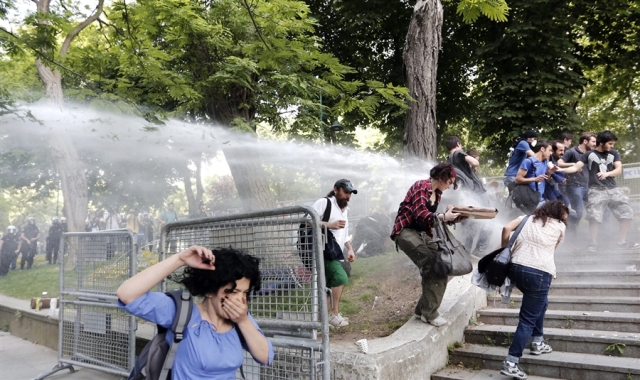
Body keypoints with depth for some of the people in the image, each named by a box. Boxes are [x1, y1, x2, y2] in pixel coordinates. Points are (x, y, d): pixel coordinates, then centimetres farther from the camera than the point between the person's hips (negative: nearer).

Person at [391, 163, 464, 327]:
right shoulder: (421, 186, -14)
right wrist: (443, 217, -32)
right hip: (406, 231, -9)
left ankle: (423, 309, 11)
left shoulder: (437, 193, 13)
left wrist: (456, 217, -2)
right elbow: (420, 214, -23)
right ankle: (429, 313, -7)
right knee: (432, 266, -20)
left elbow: (433, 218, 8)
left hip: (423, 233, 9)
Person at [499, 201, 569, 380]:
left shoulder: (528, 218, 19)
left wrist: (504, 250, 12)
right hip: (539, 273, -5)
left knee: (539, 303, 30)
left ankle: (538, 342, 37)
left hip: (516, 268, 5)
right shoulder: (560, 227, 14)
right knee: (528, 319, 1)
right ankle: (511, 363, -3)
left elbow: (506, 228, 4)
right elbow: (553, 249, 20)